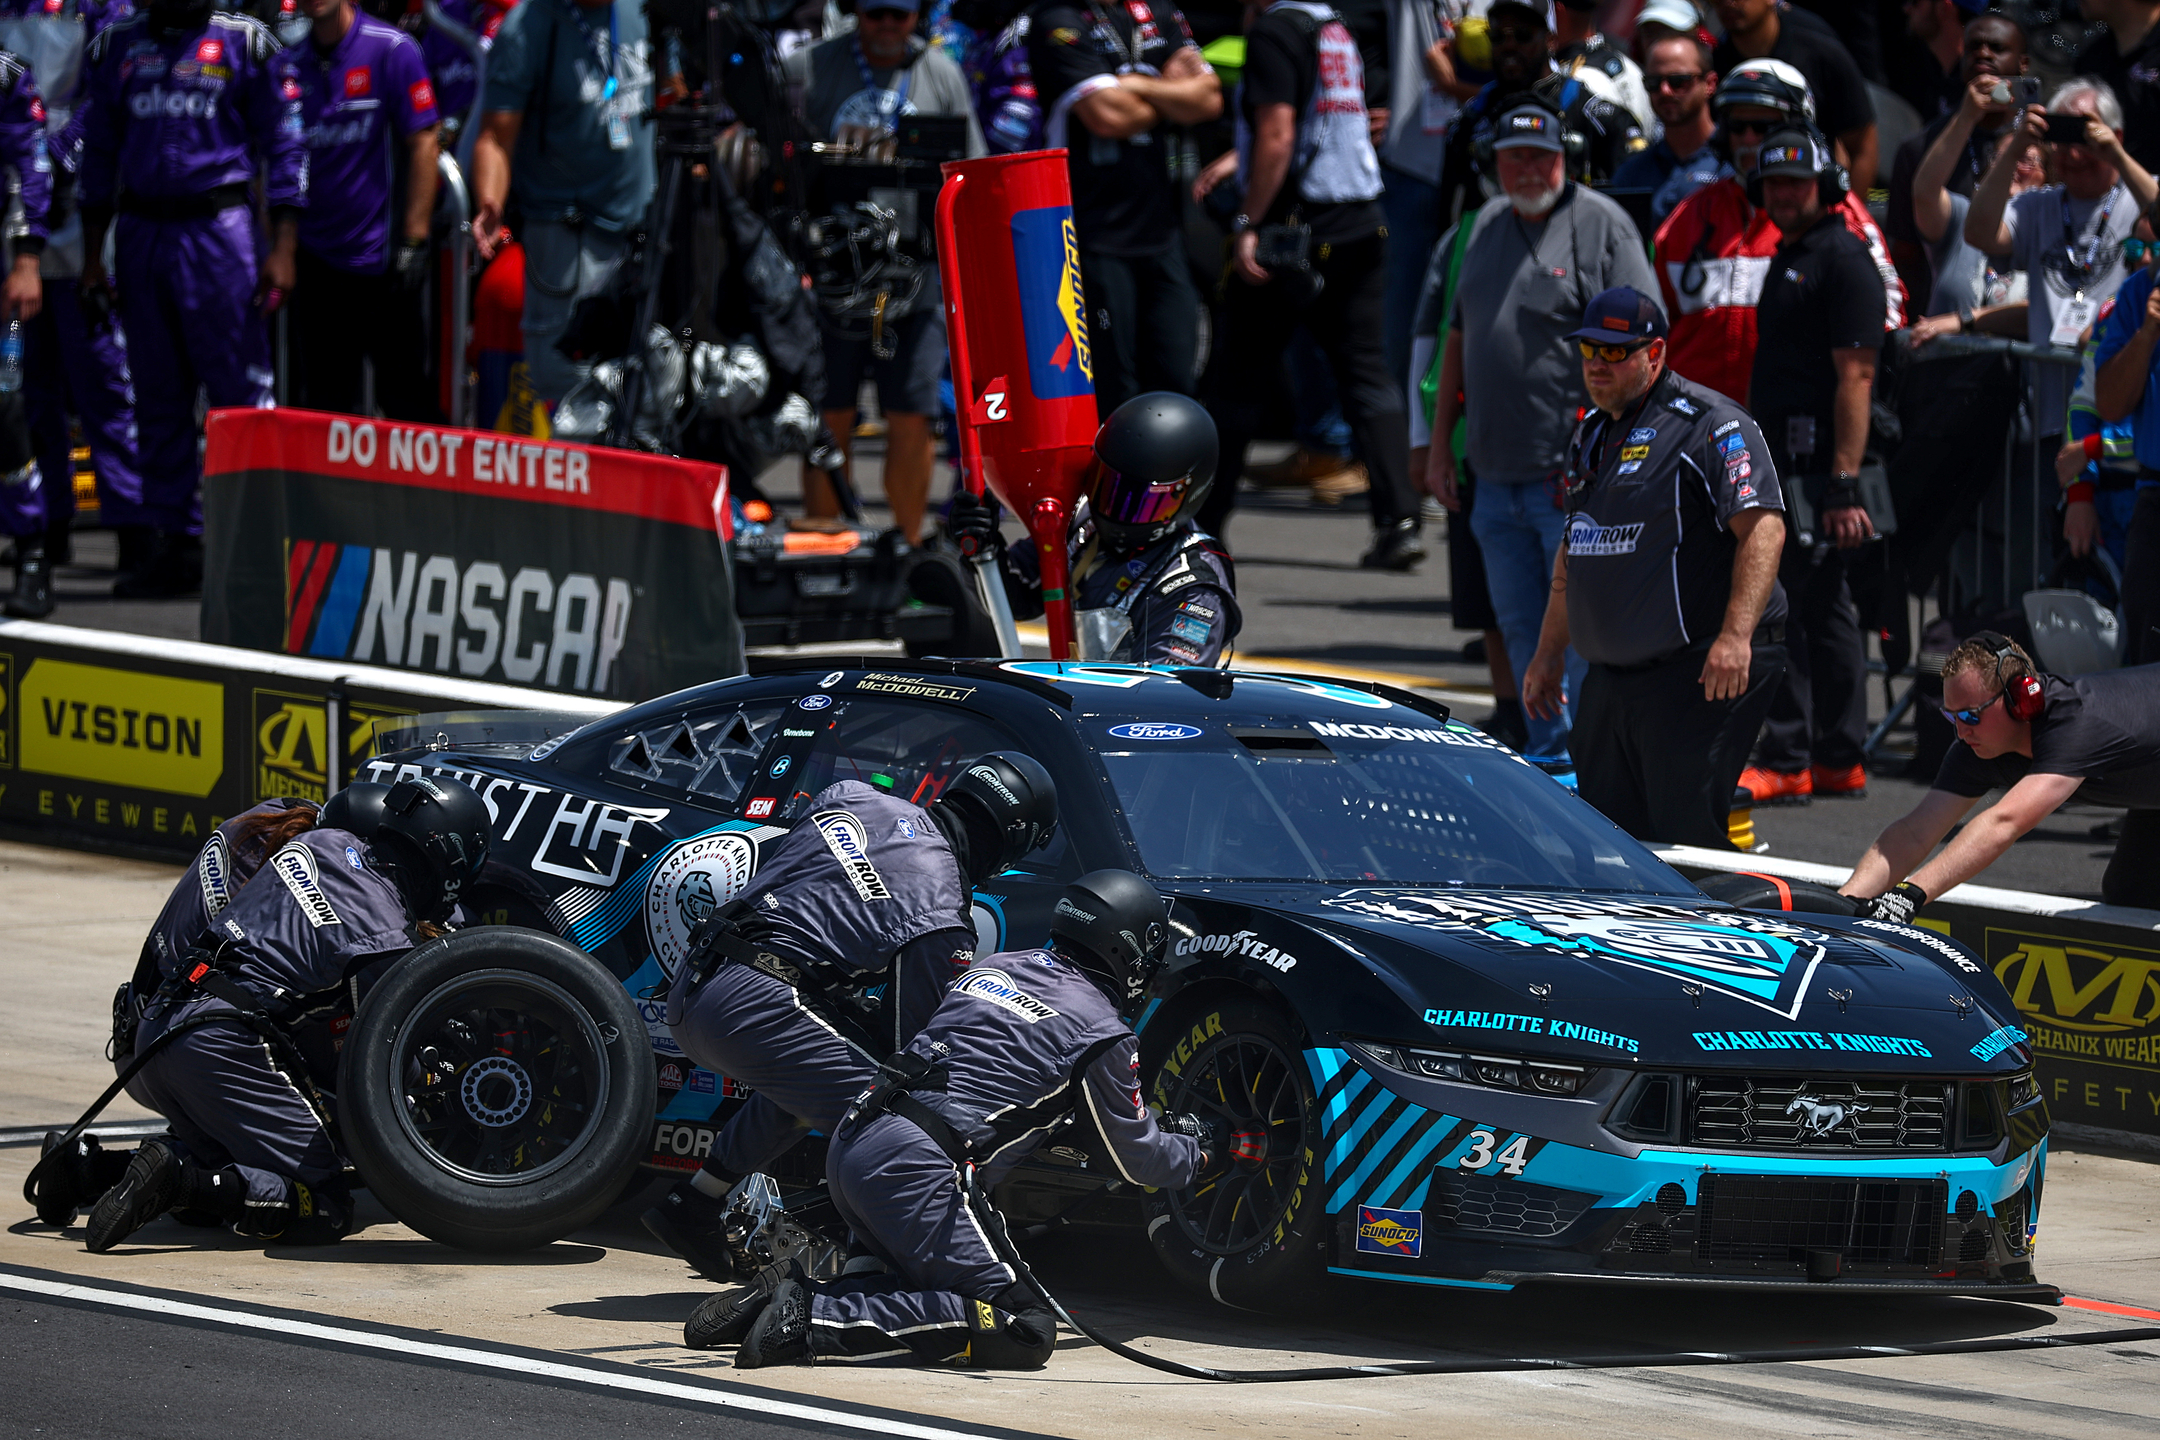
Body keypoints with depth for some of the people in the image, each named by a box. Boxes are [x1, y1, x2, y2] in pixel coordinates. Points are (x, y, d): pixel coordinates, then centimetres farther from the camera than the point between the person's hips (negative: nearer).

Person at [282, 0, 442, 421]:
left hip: (380, 258, -5)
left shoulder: (391, 50, -7)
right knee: (324, 405, 8)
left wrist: (413, 241, -12)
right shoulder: (291, 63, 7)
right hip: (316, 257, 5)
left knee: (404, 398, -4)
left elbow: (423, 143, -8)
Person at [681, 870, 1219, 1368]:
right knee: (1026, 1331, -10)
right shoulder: (1103, 1036, 0)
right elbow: (1138, 1161, 11)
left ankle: (790, 1291, 0)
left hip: (851, 1145, 8)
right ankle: (812, 1322, -21)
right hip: (916, 1173, -8)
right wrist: (1205, 1152, 33)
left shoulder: (995, 966, 21)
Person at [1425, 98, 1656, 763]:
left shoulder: (1602, 225, -6)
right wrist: (1440, 442, 17)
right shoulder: (1487, 228, 15)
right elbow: (1458, 337, 23)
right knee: (1522, 632, 11)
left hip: (1572, 480, -7)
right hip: (1495, 477, 7)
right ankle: (1546, 757, 20)